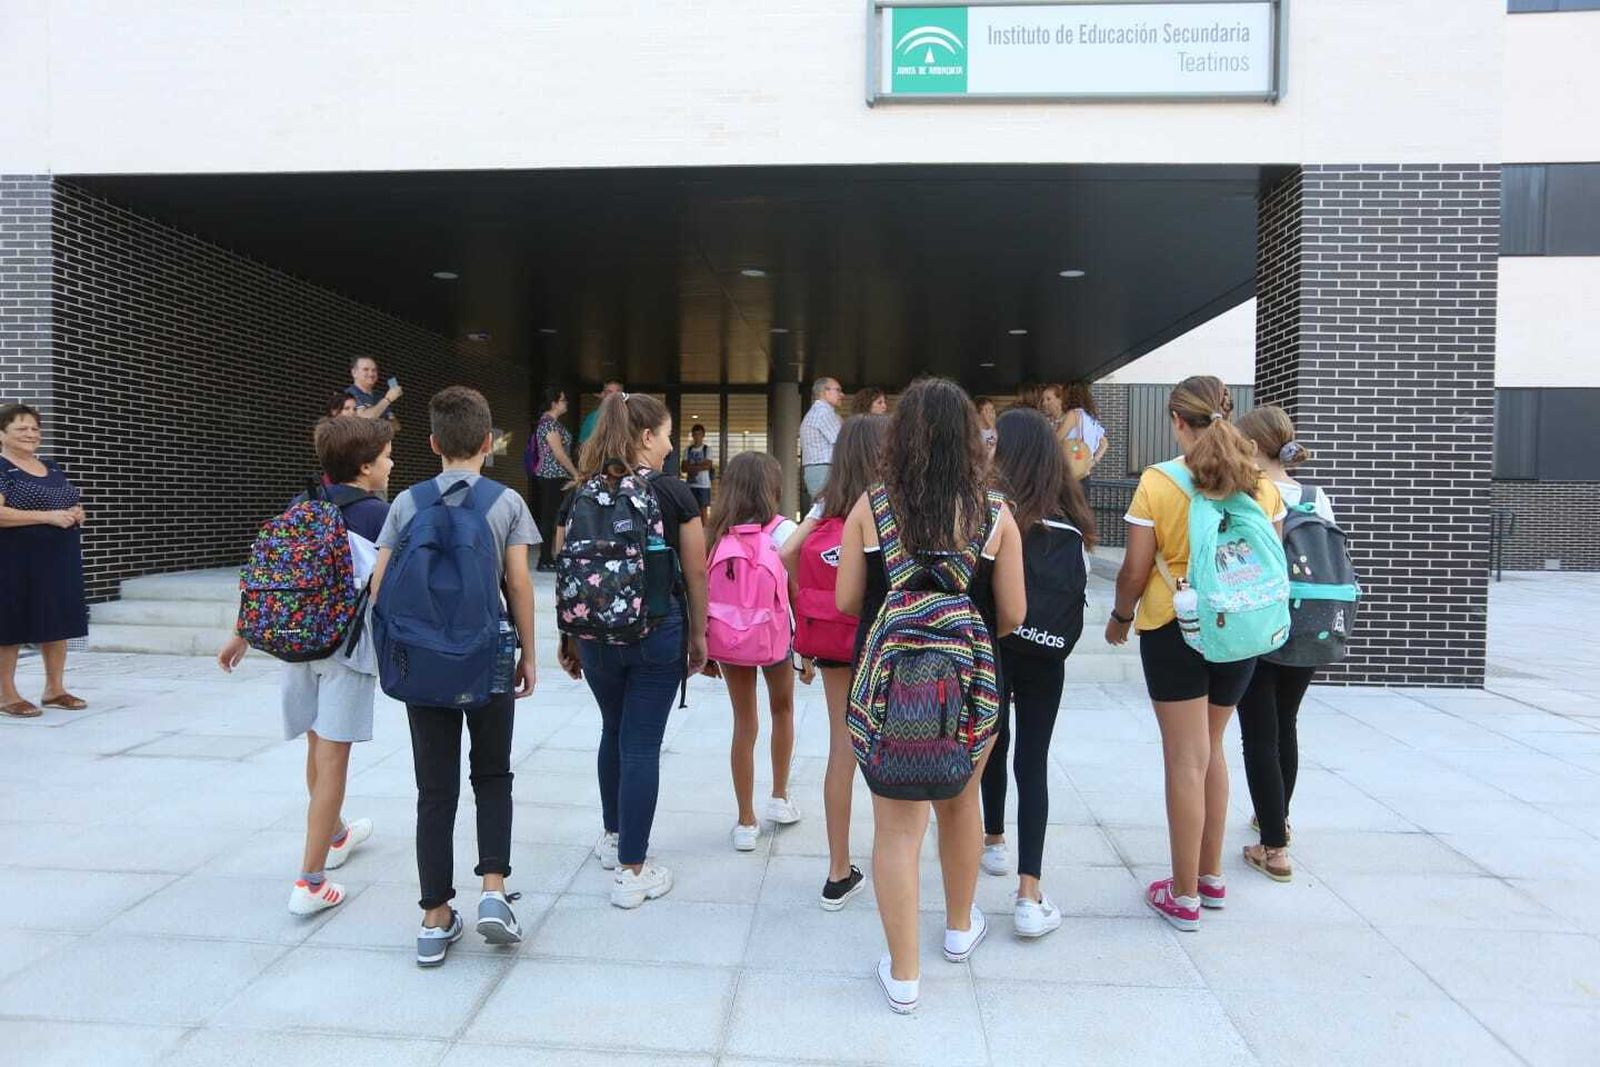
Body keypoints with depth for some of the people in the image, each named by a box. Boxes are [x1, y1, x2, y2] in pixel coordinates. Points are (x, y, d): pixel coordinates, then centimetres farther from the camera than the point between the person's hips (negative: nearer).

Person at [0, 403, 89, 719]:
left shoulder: (52, 469, 16)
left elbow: (74, 505, 25)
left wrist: (76, 513, 2)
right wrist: (48, 517, -23)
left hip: (58, 561, 7)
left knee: (59, 622, 10)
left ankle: (55, 689, 19)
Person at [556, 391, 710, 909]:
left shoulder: (580, 497, 1)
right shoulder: (674, 494, -7)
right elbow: (696, 575, -4)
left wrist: (569, 639, 15)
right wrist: (698, 636, 8)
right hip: (658, 633, -3)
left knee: (613, 732, 23)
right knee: (641, 745, 2)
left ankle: (613, 837, 39)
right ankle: (631, 872, 8)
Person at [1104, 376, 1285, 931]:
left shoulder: (1158, 483, -12)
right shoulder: (1261, 484, 0)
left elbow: (1136, 570, -11)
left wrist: (1120, 616, 6)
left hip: (1175, 628, -4)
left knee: (1187, 757, 1)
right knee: (1211, 748, 19)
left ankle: (1184, 896, 10)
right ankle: (1211, 875, 30)